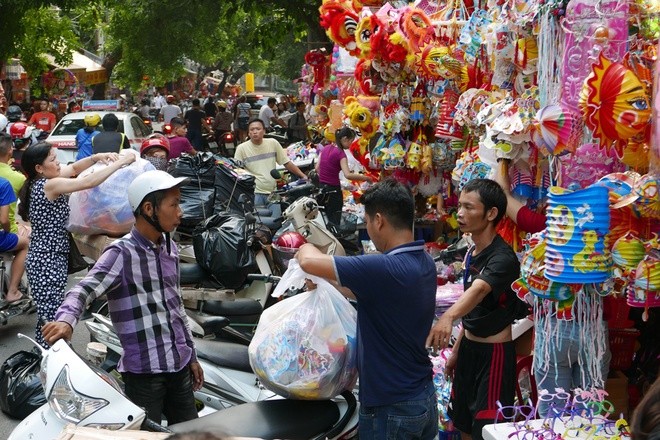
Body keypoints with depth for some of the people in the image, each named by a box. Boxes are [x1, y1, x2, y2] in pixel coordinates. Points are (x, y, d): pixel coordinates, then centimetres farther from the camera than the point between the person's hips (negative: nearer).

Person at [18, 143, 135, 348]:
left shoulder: (39, 182, 8)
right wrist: (120, 162, -21)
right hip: (48, 260, -10)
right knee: (51, 318, -5)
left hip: (46, 257, 10)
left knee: (47, 316, 17)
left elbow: (73, 168, 17)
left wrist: (97, 157, 2)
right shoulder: (48, 185, -19)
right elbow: (88, 182, -27)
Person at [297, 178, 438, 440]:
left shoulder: (384, 269, -27)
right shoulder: (425, 263, 1)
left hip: (391, 409, -8)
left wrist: (306, 248, -2)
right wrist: (325, 281, 21)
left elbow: (308, 261, -24)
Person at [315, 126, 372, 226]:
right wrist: (365, 178, -19)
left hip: (322, 187, 7)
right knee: (335, 222, 1)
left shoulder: (326, 148, 7)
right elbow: (348, 175, -26)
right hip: (333, 189, -7)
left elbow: (317, 168, 12)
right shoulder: (340, 153, -15)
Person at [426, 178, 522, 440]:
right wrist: (456, 350, 17)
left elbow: (478, 290, -41)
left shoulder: (503, 258, -21)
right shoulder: (471, 253, 6)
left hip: (495, 351, -9)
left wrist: (448, 316, -58)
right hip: (469, 347, 9)